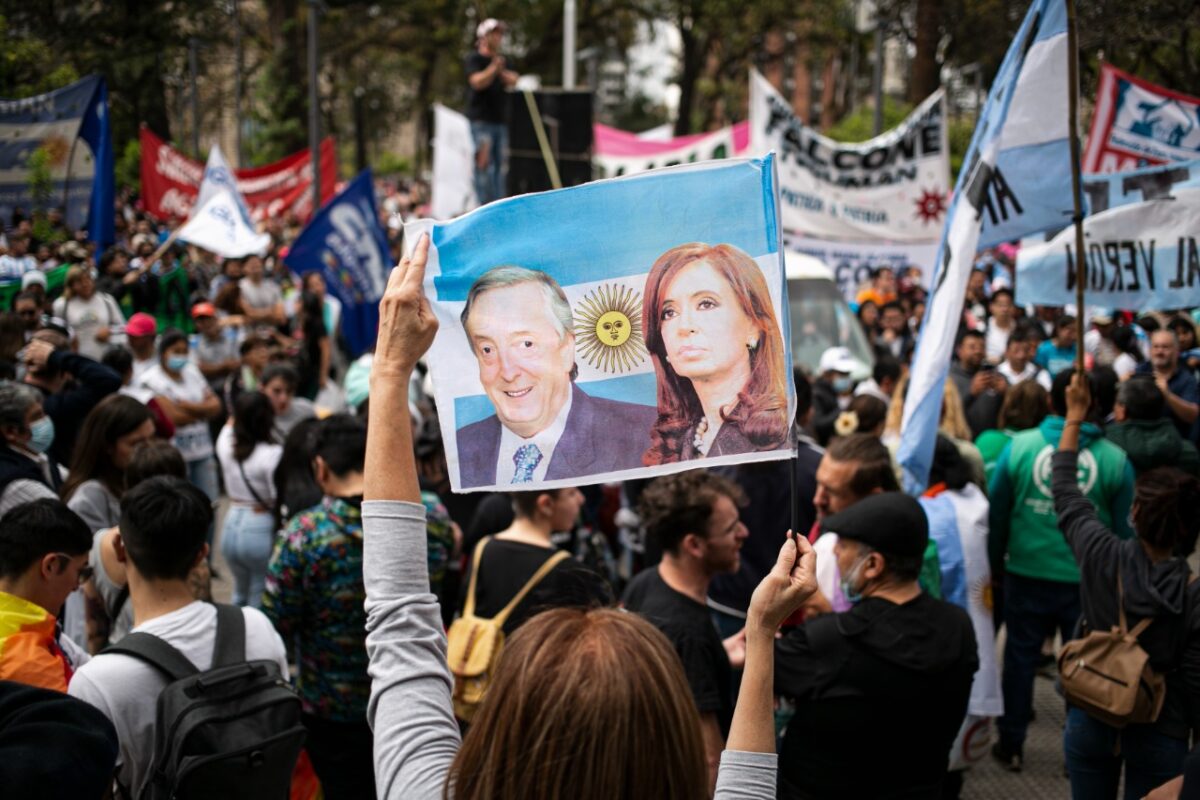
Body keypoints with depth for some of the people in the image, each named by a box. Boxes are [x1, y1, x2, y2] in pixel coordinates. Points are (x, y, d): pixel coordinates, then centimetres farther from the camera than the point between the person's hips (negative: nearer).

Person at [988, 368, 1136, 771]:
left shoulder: (1019, 446, -8)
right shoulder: (1115, 459, -9)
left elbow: (996, 512, -1)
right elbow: (1124, 527, -1)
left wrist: (995, 562, 12)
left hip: (1027, 574, 1)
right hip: (1088, 578, -1)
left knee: (1020, 658, 15)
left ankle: (1011, 745, 23)